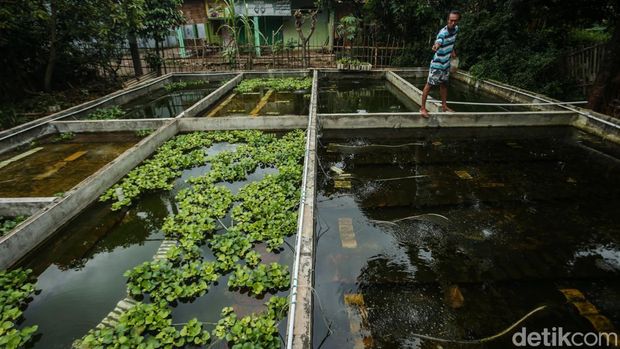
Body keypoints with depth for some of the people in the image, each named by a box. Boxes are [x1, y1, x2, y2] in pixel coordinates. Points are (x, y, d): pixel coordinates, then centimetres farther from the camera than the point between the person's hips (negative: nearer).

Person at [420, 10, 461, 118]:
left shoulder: (456, 29, -1)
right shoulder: (442, 33, -26)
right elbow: (437, 43, -48)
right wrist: (435, 46, -69)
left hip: (446, 63, 8)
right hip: (437, 64, -8)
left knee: (444, 84, 16)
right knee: (429, 85, -3)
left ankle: (444, 106, 27)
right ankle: (423, 108, 3)